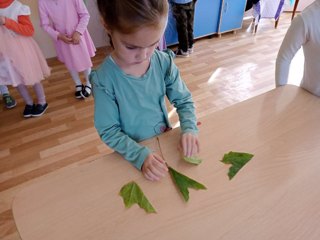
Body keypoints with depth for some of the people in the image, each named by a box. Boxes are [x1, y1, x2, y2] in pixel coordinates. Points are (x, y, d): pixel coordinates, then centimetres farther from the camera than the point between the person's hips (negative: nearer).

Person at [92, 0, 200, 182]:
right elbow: (108, 131, -18)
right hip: (131, 153, -2)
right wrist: (140, 154, -30)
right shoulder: (104, 79, -24)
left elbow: (184, 100, -6)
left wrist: (189, 129, -23)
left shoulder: (164, 63, -16)